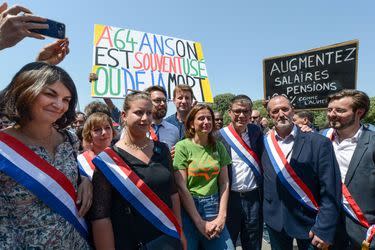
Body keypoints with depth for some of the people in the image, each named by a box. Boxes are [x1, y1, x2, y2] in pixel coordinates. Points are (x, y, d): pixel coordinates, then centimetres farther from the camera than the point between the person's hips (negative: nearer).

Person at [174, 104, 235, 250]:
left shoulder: (218, 147, 4)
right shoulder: (182, 146, -10)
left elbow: (224, 183, 4)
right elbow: (181, 187, -11)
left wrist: (222, 216, -5)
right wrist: (199, 222, -10)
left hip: (214, 207, 3)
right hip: (188, 208, -3)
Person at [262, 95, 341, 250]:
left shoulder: (318, 142, -13)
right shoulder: (264, 143, -4)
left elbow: (330, 191, -13)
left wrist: (324, 230, -15)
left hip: (309, 221, -2)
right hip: (274, 220, 3)